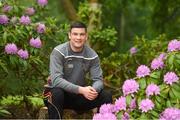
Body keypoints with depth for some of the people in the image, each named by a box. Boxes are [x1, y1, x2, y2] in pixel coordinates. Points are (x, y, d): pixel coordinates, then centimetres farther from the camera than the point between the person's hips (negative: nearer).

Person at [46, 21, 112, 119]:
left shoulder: (92, 55, -4)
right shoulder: (58, 52, -16)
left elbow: (98, 79, -4)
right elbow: (56, 80, -26)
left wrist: (94, 90, -30)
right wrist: (81, 90, -36)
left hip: (80, 96, 4)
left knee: (106, 96, -15)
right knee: (56, 93, -37)